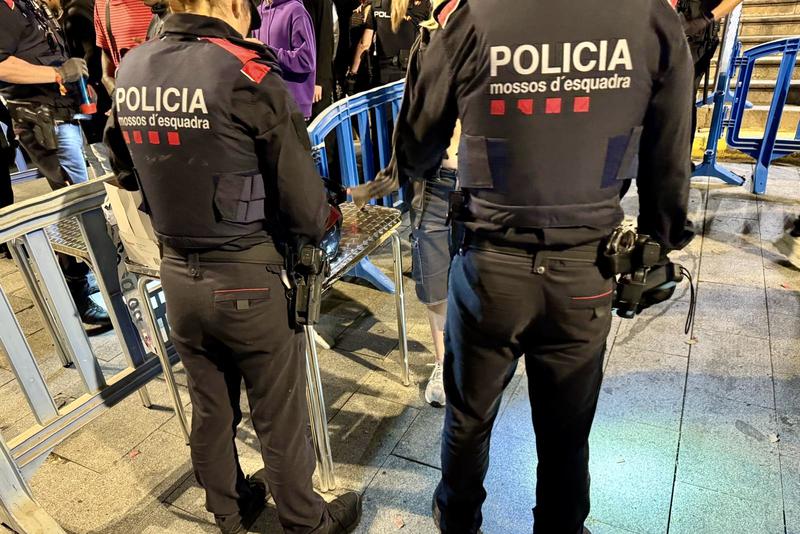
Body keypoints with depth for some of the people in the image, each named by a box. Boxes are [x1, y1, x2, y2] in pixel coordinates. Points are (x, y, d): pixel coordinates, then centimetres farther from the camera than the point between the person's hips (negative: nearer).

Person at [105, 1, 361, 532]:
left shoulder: (129, 70, 2)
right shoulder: (248, 74, -17)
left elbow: (128, 172, 14)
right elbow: (305, 204, -17)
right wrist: (318, 227, 4)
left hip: (176, 274, 6)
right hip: (248, 279, -6)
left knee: (210, 412, 23)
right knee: (280, 420, 13)